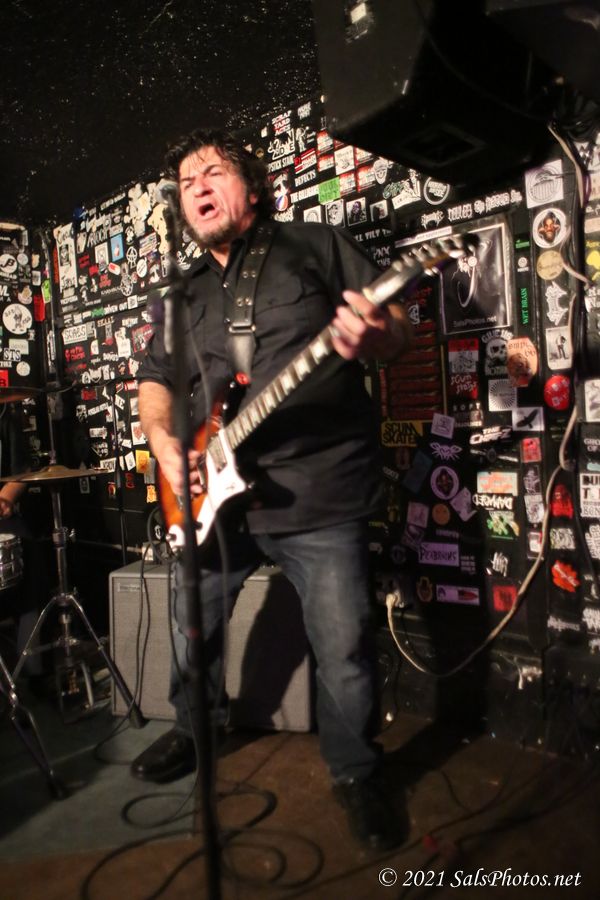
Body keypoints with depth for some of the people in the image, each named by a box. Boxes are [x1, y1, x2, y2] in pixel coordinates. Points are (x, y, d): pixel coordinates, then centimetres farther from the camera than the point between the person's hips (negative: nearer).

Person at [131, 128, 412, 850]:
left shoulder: (318, 245, 3)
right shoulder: (186, 294, 17)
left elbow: (396, 326, -1)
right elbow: (155, 380, 18)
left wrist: (375, 338, -26)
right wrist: (166, 446, -2)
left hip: (320, 495, -5)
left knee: (343, 652, -1)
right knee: (191, 628, 18)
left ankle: (356, 775, 27)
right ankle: (192, 731, 47)